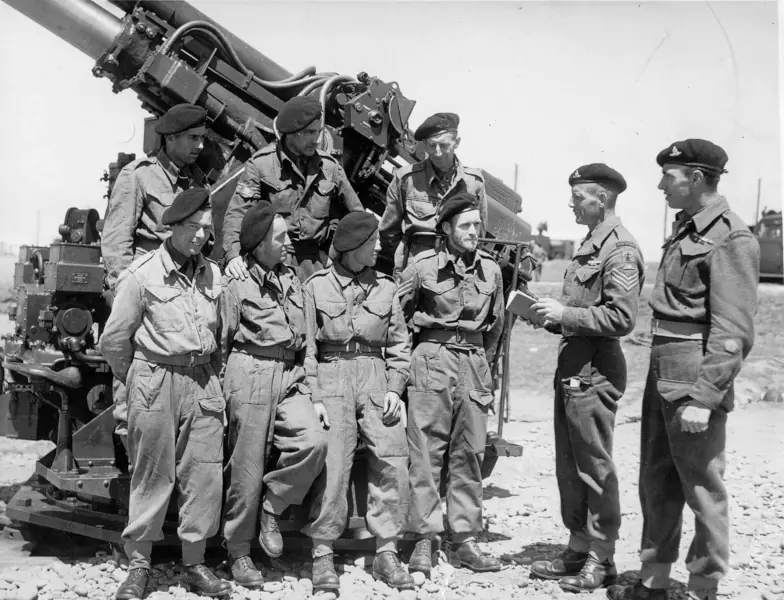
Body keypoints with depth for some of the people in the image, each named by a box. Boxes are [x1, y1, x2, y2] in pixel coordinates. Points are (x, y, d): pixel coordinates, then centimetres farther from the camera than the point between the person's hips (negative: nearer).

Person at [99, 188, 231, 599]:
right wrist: (138, 380, 8)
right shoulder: (142, 273, -6)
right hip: (155, 380, -4)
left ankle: (195, 562, 17)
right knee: (152, 475, 2)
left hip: (202, 381, 4)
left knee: (205, 475, 4)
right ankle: (138, 566, 15)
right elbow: (114, 340, -1)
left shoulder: (212, 274, 9)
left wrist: (211, 374, 11)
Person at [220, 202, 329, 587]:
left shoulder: (291, 278, 15)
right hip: (250, 373, -5)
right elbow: (222, 342, 1)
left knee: (314, 441, -18)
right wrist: (224, 394, -2)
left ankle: (272, 508, 6)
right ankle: (238, 551, 17)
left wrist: (311, 393, 13)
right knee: (247, 468, 0)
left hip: (289, 376, 5)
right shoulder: (236, 283, -2)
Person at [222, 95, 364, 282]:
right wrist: (234, 255, -25)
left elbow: (357, 213, 16)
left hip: (313, 258, 3)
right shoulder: (261, 163, -4)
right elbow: (238, 211, -11)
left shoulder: (329, 166, 6)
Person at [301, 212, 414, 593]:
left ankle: (387, 552, 9)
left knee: (392, 460, -4)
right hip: (331, 377, -3)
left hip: (375, 377, 3)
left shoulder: (386, 287, 12)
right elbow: (306, 347, 2)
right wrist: (313, 396, -6)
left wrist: (395, 389, 1)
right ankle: (322, 554, 7)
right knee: (331, 465, -6)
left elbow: (399, 345, 13)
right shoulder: (317, 286, 3)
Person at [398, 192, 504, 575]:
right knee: (426, 453, -3)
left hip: (474, 365, 4)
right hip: (432, 362, -3)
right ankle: (425, 539, 6)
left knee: (470, 454, 5)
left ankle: (464, 539, 13)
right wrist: (411, 355, 7)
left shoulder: (491, 270, 7)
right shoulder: (422, 266, -5)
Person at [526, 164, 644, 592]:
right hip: (571, 368, 10)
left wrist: (566, 314, -18)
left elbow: (621, 317, -21)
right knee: (569, 468, 14)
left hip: (594, 373, -9)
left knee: (596, 469, 0)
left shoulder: (620, 249, -13)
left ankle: (602, 561, 11)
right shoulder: (590, 244, 17)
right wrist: (554, 316, 9)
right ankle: (578, 548, 25)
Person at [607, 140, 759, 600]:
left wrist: (703, 397, -22)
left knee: (702, 485, 2)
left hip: (695, 377, -9)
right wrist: (661, 379, 14)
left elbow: (732, 332, -18)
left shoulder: (731, 239, -13)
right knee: (657, 481, 15)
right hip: (662, 371, 9)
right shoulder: (685, 229, 14)